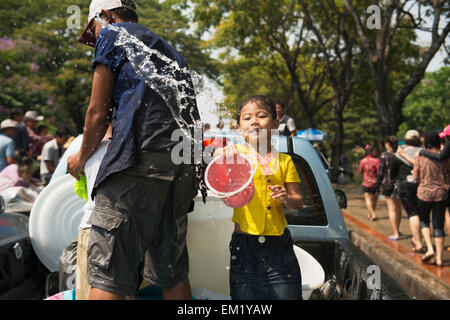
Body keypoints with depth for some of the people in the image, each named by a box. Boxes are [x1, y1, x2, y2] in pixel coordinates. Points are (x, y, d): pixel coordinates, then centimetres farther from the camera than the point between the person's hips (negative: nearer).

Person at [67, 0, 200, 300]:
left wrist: (81, 158, 23)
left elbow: (98, 113, 8)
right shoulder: (170, 50, 32)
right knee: (172, 269, 13)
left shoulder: (112, 34, 11)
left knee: (106, 268, -7)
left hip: (140, 158, -8)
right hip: (184, 163, 8)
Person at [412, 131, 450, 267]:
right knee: (439, 226, 7)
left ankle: (430, 249, -1)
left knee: (424, 221, 18)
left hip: (424, 192, -1)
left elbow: (415, 177, -2)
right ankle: (439, 258, 7)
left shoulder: (420, 157, -7)